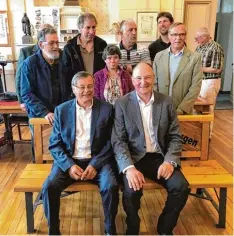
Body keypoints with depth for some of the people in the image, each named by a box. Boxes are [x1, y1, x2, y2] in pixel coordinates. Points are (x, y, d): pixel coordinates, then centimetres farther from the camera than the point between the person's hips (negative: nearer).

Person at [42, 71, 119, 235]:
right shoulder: (61, 110, 5)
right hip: (69, 161, 1)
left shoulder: (107, 109, 1)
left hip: (98, 161, -1)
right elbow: (54, 144, 2)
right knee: (49, 187, -23)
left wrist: (95, 164, -15)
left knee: (111, 186, -27)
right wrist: (69, 165, -14)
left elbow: (111, 142, -2)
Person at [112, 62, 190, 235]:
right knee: (132, 190, -28)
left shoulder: (167, 102, 4)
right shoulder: (122, 103, -3)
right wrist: (129, 167, -22)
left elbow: (175, 137, 4)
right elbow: (118, 140, -7)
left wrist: (169, 161, -14)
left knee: (181, 187, -19)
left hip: (160, 157, 3)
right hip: (133, 157, -2)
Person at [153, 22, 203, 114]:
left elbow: (195, 87, -7)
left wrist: (180, 110, -14)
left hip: (184, 111, -2)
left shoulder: (195, 57, -3)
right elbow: (154, 83, 7)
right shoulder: (159, 56, 5)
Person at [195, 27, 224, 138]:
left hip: (209, 82, -8)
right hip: (199, 80, 8)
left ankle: (207, 134, 17)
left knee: (207, 110, 3)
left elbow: (217, 69, -19)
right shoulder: (200, 47, 8)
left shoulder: (216, 48, -16)